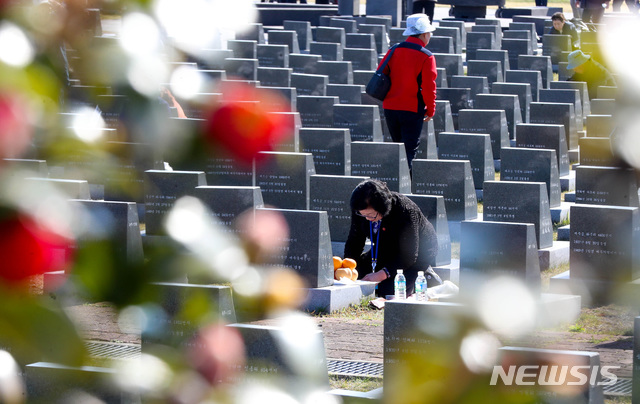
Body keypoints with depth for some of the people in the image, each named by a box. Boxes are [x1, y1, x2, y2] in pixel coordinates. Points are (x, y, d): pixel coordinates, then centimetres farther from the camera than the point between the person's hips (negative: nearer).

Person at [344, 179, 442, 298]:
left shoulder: (406, 211, -35)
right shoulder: (361, 212, -17)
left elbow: (409, 255, -31)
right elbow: (354, 242, -3)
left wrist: (381, 275, -38)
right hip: (386, 251, 7)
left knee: (388, 291, -25)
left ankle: (427, 278, 2)